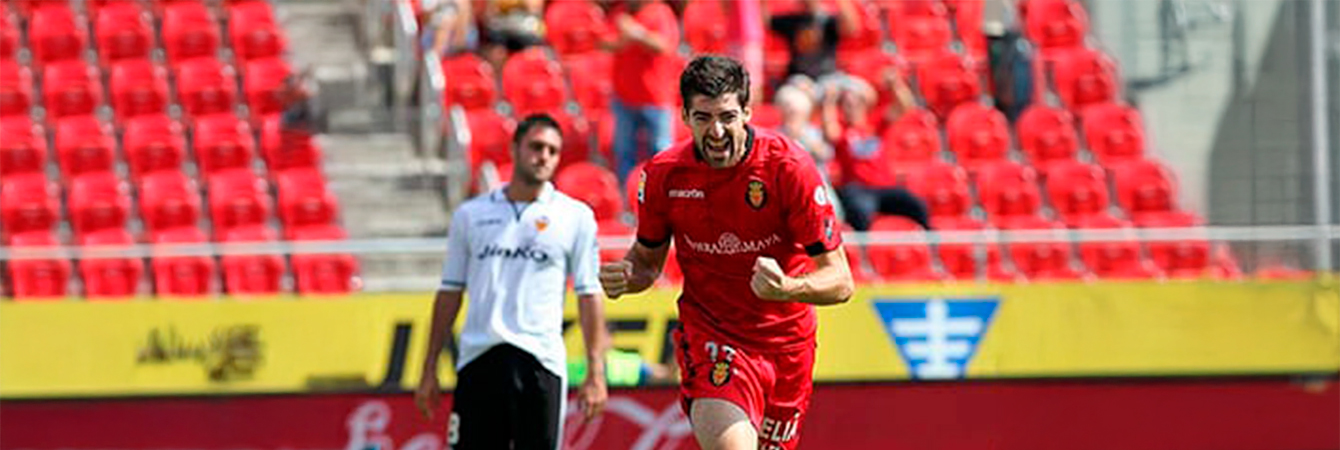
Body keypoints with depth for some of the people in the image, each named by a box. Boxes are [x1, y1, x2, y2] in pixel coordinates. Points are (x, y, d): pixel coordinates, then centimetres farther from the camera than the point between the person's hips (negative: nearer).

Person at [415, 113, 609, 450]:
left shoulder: (575, 217, 7)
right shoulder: (470, 215, 12)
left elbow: (589, 296, 4)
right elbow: (450, 292, 14)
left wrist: (595, 373, -4)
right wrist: (429, 370, 10)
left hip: (540, 359, -2)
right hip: (478, 359, 2)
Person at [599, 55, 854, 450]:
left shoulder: (789, 168, -16)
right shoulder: (664, 175, -8)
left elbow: (840, 281, -14)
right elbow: (648, 259, 10)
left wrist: (787, 288, -35)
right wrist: (624, 277, -14)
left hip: (785, 341, 1)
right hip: (709, 336, -1)